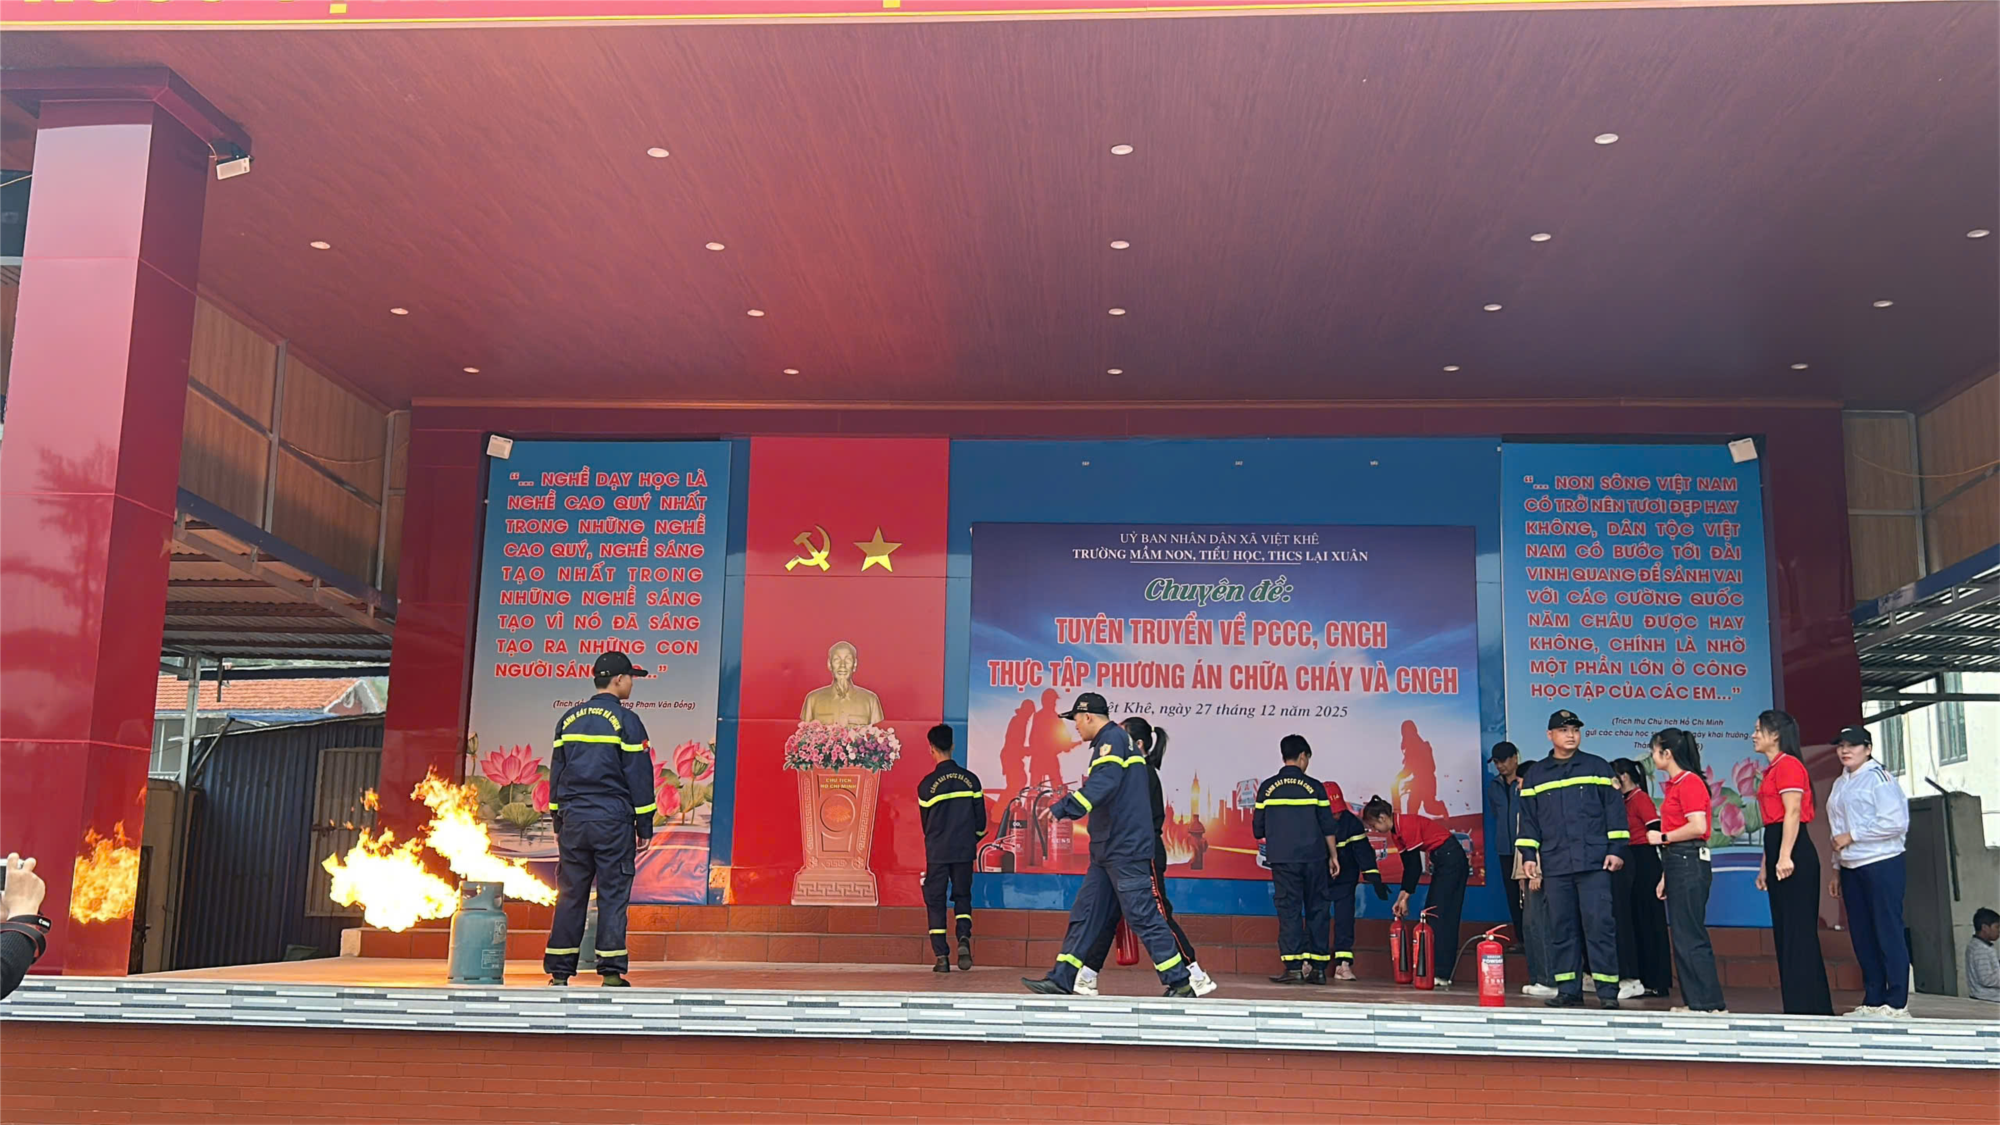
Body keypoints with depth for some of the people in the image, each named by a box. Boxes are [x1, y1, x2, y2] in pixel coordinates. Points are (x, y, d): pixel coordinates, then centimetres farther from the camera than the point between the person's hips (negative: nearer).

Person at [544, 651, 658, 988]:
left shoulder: (568, 719, 11)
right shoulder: (625, 720, -5)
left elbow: (556, 772, 14)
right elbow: (639, 775, -6)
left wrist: (558, 821, 20)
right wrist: (644, 825, 0)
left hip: (574, 820, 5)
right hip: (613, 821, -4)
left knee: (570, 894, 7)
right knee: (613, 894, -1)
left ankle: (559, 971, 8)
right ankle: (611, 972, -2)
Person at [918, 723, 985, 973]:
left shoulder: (927, 784, -7)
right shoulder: (970, 779, 0)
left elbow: (925, 821, 5)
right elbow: (981, 820, 4)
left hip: (937, 853, -2)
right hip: (964, 851, 2)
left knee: (935, 901, 6)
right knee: (963, 896, 16)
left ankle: (941, 956, 0)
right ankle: (964, 939, -9)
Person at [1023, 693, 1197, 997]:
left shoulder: (1112, 738, -11)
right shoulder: (1111, 740, 19)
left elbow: (1103, 783, -28)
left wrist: (1063, 808, -35)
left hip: (1125, 849, -10)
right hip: (1108, 849, 10)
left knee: (1142, 915, -7)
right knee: (1084, 913, 8)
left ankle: (1179, 983, -1)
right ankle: (1062, 980, 11)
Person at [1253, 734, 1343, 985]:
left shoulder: (1267, 787, 2)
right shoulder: (1314, 787, -1)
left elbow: (1258, 829, 5)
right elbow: (1328, 827, 0)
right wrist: (1333, 856, 11)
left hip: (1282, 860, 0)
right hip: (1314, 858, 0)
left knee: (1288, 910, 1)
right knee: (1317, 909, 8)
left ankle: (1294, 966, -6)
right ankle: (1317, 966, 7)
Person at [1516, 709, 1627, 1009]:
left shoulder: (1598, 767, 7)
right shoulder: (1536, 775, 12)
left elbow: (1614, 809, 6)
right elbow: (1528, 817, 14)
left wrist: (1616, 849, -1)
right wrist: (1529, 854, 6)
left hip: (1594, 863, -2)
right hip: (1554, 866, 3)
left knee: (1600, 925, -7)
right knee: (1561, 928, 4)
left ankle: (1607, 990, -2)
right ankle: (1568, 989, 10)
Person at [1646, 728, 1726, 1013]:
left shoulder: (1690, 782, -11)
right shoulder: (1674, 784, 17)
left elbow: (1697, 827, -23)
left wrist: (1662, 837, -10)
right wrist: (1665, 877, 19)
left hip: (1689, 863, -10)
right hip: (1676, 865, 10)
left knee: (1690, 936, -8)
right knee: (1682, 936, 11)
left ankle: (1709, 1003, -4)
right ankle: (1693, 1001, 16)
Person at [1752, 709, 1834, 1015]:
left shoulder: (1788, 765, -9)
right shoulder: (1772, 769, 20)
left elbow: (1793, 813, -18)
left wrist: (1785, 856, -25)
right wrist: (1765, 865, 20)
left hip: (1793, 852, -10)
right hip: (1778, 852, 10)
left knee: (1798, 930, -8)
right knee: (1786, 931, 10)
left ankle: (1807, 1005, -7)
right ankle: (1798, 1004, 14)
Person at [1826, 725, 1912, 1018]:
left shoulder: (1879, 777, -7)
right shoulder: (1840, 784, 16)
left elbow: (1895, 823, -16)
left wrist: (1851, 836, -13)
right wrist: (1837, 869, 17)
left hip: (1881, 864, -8)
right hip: (1851, 868, 8)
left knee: (1888, 932, -6)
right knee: (1862, 936, 8)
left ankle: (1897, 1003, -3)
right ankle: (1873, 1000, 13)